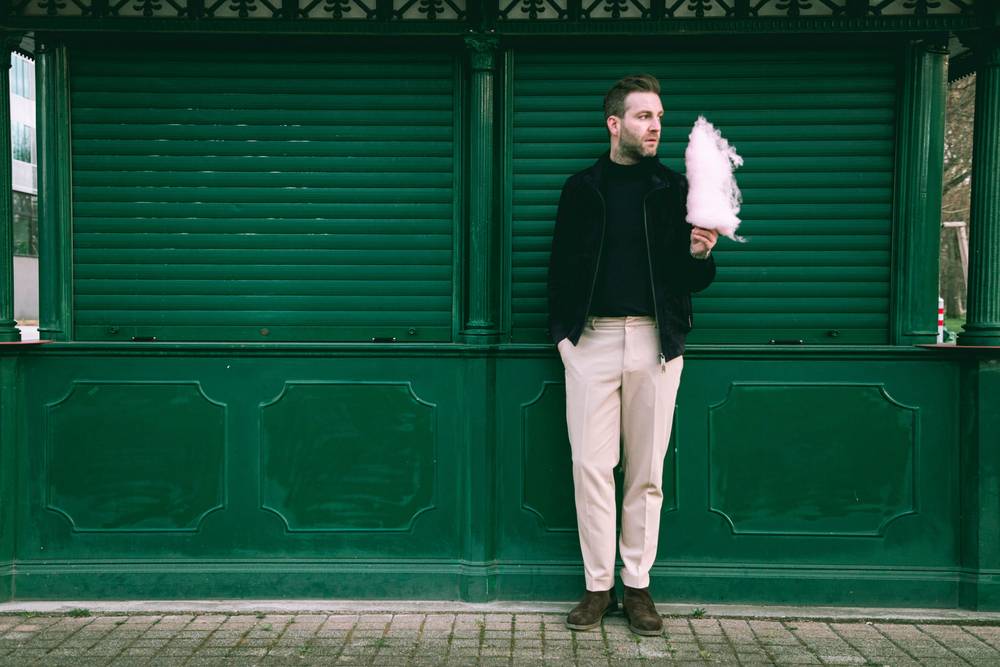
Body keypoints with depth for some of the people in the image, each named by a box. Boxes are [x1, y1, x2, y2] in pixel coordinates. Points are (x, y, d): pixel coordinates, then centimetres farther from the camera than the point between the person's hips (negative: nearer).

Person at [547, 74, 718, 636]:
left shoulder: (674, 188, 8)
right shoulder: (582, 187, 8)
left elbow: (692, 280, 7)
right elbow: (562, 266, 10)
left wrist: (702, 255, -14)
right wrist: (563, 332, 0)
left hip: (655, 341, 0)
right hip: (593, 338, 0)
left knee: (647, 472, 4)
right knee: (592, 466, 0)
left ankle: (638, 587, 14)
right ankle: (598, 586, 10)